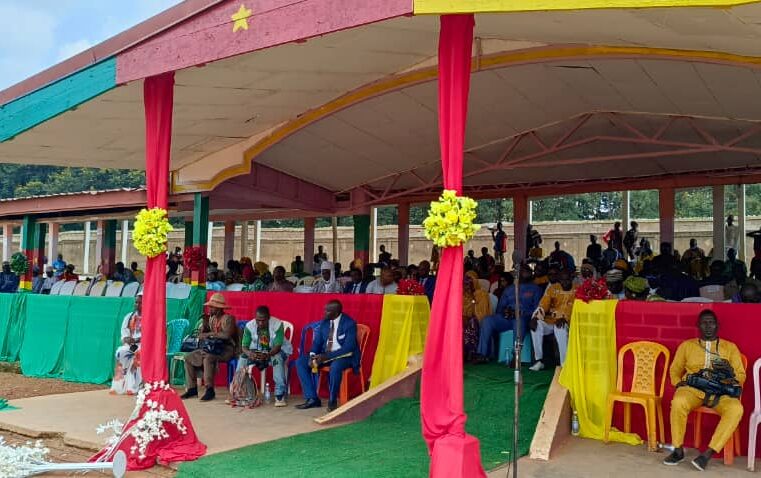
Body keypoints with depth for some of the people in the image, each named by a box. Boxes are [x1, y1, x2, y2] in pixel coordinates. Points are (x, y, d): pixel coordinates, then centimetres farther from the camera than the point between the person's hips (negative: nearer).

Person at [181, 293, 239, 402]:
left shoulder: (228, 318, -12)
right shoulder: (211, 319, 12)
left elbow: (227, 335, -28)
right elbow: (200, 336, 15)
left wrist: (210, 334, -15)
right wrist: (204, 324, -2)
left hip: (227, 349, -9)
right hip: (213, 348, 9)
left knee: (208, 358, -36)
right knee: (189, 357, -1)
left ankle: (210, 390, -29)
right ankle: (192, 388, 0)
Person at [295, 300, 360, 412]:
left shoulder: (349, 323, -15)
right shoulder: (324, 322, 4)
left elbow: (348, 348, -22)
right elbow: (317, 342, 8)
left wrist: (327, 356, -28)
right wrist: (312, 355, -15)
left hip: (345, 356, -7)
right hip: (324, 355, 7)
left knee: (335, 366, -40)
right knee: (300, 362, -9)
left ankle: (332, 401, -18)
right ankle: (312, 399, -10)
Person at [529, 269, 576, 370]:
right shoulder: (552, 288, 8)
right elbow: (543, 305, 1)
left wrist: (564, 318, -27)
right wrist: (535, 317, -17)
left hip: (568, 322, -4)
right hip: (551, 320, 4)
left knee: (560, 328, -37)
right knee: (537, 325, -24)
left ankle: (565, 364, -35)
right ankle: (538, 360, -18)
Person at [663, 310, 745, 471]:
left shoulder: (730, 347, 17)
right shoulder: (687, 345, 18)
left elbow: (741, 377, 14)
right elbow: (674, 370, 21)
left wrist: (730, 371, -8)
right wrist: (679, 383, 0)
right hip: (692, 388, 0)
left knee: (736, 409, -35)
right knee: (678, 402, -37)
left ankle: (708, 453, -31)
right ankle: (678, 450, -19)